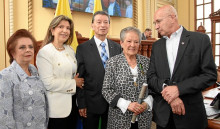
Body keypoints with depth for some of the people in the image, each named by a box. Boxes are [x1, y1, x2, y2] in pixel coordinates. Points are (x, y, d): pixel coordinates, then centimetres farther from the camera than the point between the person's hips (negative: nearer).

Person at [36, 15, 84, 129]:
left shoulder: (70, 49, 8)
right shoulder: (44, 52, -12)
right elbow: (48, 83, -20)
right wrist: (73, 83, -13)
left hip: (72, 102, 6)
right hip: (57, 107, -6)